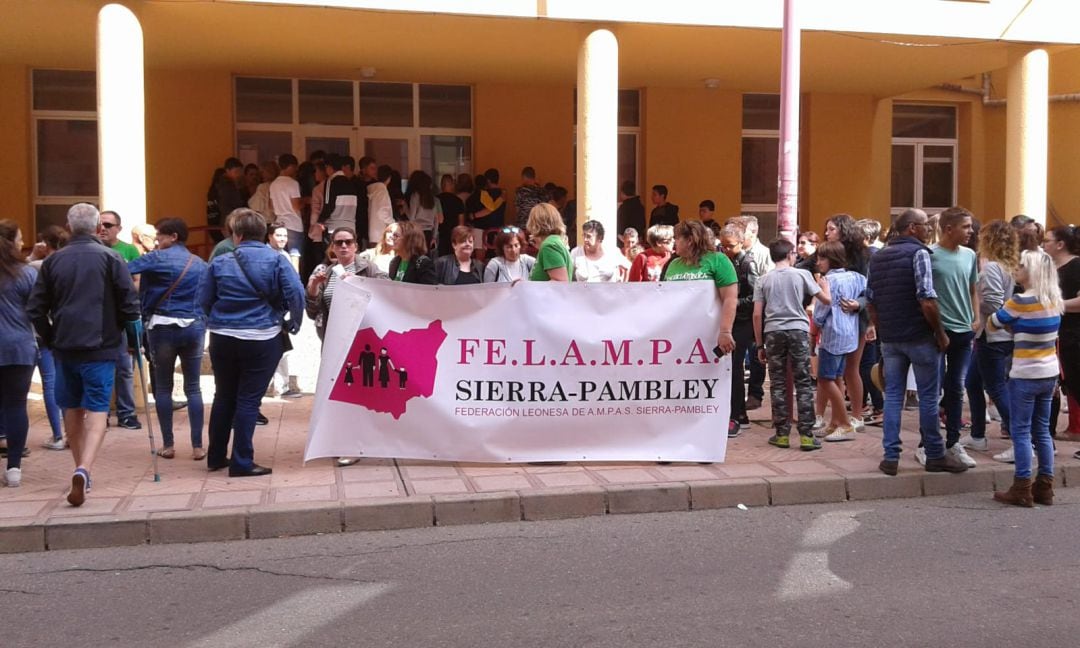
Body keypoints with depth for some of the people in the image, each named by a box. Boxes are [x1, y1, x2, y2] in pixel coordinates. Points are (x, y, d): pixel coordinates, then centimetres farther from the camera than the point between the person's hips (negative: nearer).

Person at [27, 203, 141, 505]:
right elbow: (130, 302, -9)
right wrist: (133, 332, 6)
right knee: (97, 410, -2)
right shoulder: (110, 257, -5)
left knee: (72, 408, 17)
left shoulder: (53, 261, 5)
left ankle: (80, 470, 28)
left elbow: (35, 308, 5)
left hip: (64, 346, 3)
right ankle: (83, 469, -21)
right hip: (100, 346, -3)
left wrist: (51, 339, 16)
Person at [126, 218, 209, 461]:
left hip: (163, 326, -3)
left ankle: (168, 445, 11)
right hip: (194, 327, 3)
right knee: (193, 387, 7)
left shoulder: (158, 258, -3)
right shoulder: (200, 264, 9)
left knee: (163, 387, 9)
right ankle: (197, 446, 5)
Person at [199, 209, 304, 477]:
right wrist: (292, 324, 2)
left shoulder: (219, 263, 0)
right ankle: (242, 462, 4)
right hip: (262, 339, -2)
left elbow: (204, 301, 4)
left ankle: (216, 456, 27)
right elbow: (296, 294, -13)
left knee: (224, 397, 17)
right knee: (248, 400, 3)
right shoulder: (277, 260, -6)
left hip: (223, 339, 3)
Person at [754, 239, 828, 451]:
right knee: (803, 384, 3)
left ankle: (782, 434, 7)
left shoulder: (763, 280, 8)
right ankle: (806, 435, 1)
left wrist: (760, 345, 9)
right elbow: (826, 301, 7)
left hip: (773, 332, 1)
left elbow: (757, 315, 3)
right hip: (798, 330, -1)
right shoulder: (802, 274, 5)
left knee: (778, 384, 6)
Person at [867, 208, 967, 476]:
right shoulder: (918, 253, -11)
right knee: (928, 397, 5)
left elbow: (870, 301, 11)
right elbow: (927, 300, -18)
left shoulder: (878, 257, 10)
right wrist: (940, 333, -8)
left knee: (893, 395, 8)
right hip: (919, 336, -6)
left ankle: (890, 457, 8)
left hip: (890, 338, 6)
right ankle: (935, 456, 15)